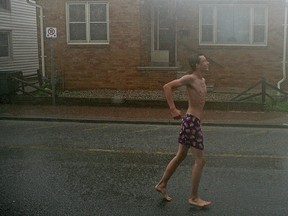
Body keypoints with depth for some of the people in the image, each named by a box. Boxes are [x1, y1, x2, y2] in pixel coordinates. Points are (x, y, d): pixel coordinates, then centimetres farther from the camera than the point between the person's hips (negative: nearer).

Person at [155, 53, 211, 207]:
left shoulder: (202, 81, 15)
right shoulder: (190, 78, -13)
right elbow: (167, 87, -21)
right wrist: (173, 110, -26)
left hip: (194, 121, 9)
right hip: (192, 121, -9)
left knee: (180, 156, 17)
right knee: (200, 160, -4)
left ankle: (162, 185, 27)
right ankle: (194, 197, 6)